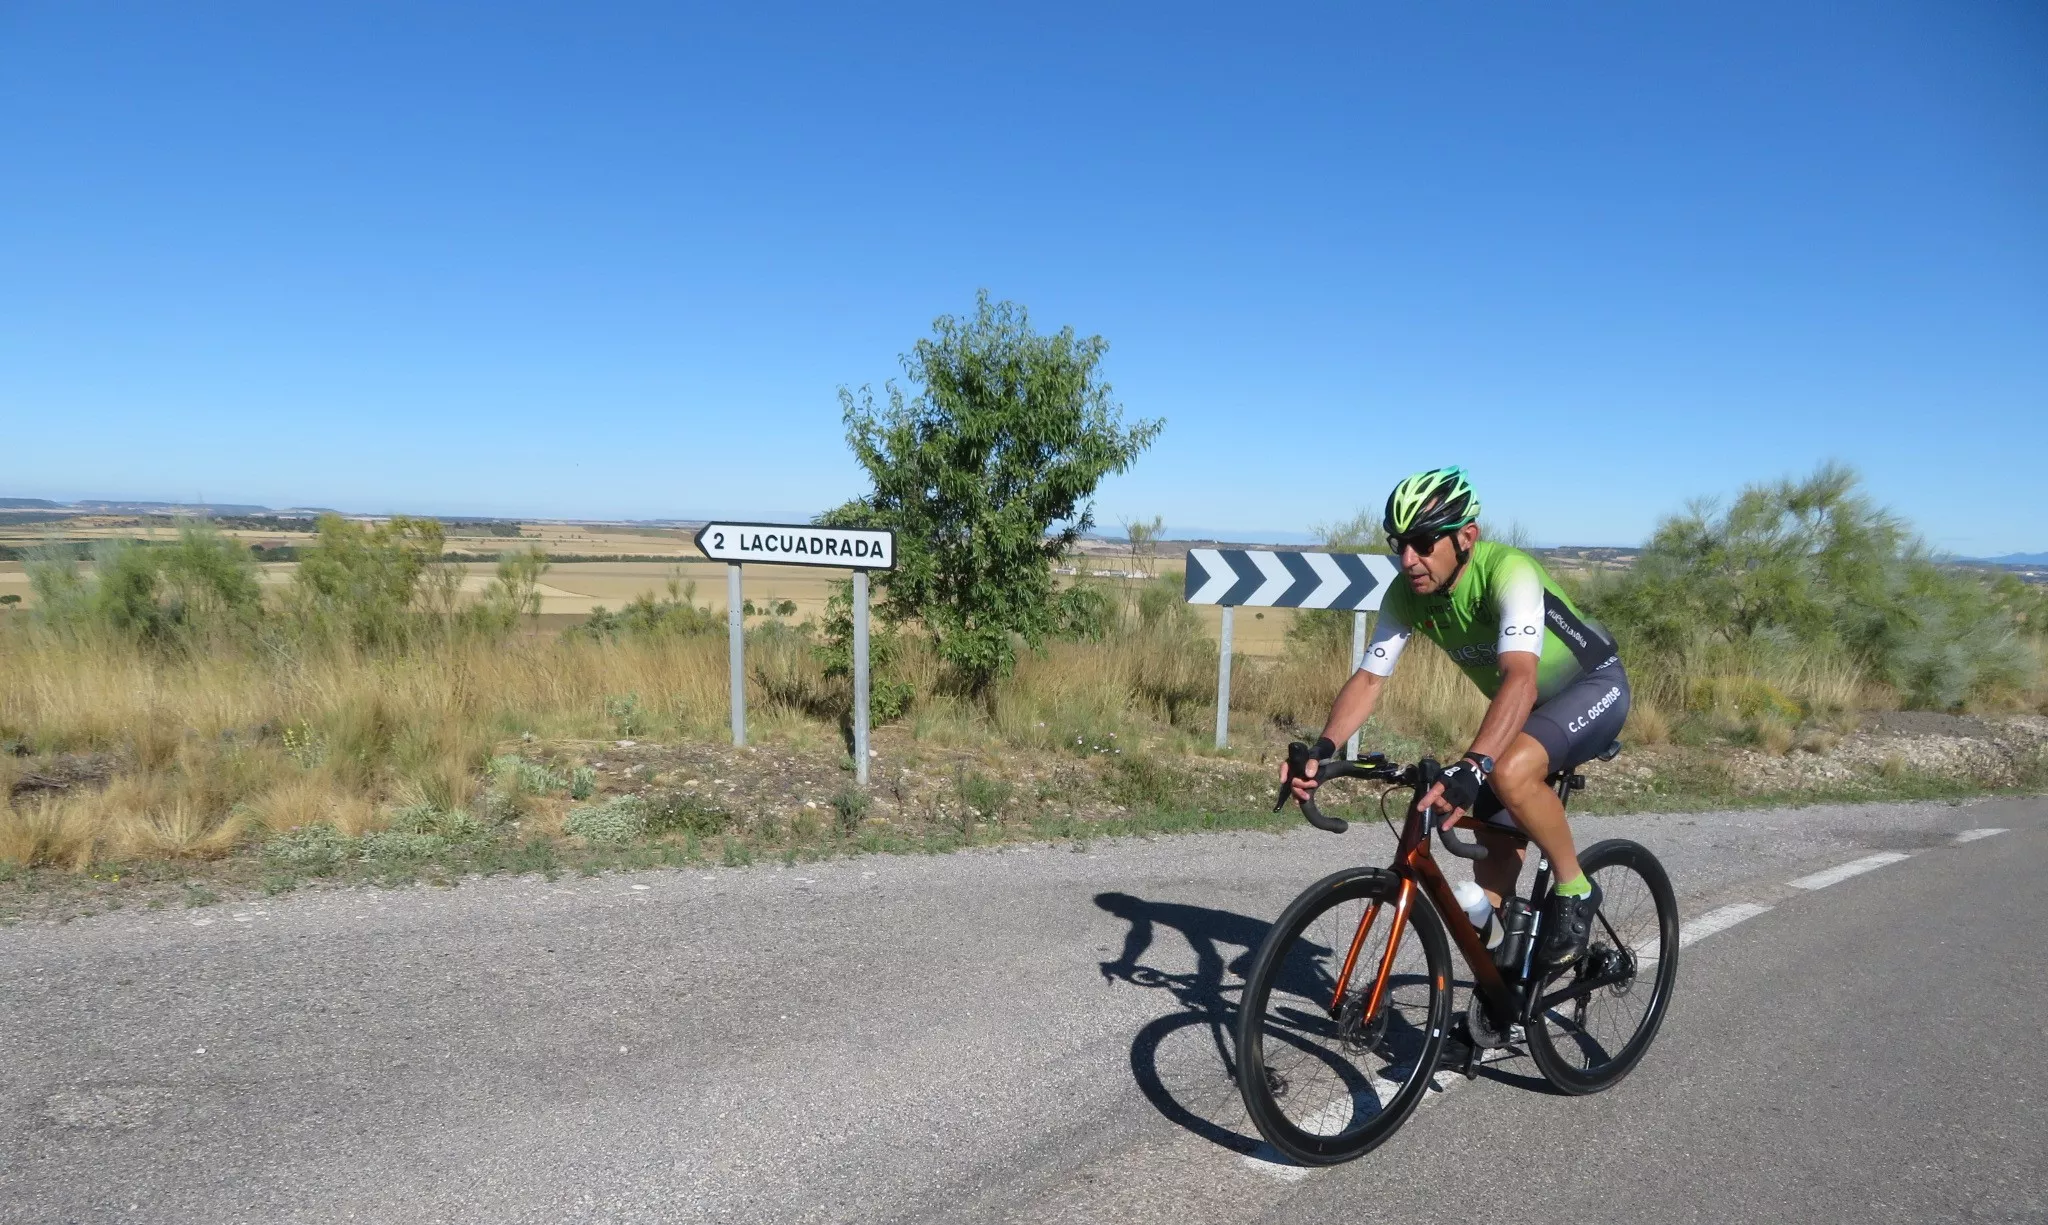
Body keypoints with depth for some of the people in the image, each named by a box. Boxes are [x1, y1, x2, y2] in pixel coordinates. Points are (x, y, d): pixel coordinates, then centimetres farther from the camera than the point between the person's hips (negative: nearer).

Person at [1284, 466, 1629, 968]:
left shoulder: (1508, 571, -35)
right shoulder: (1406, 596, -17)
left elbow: (1520, 678, -48)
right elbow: (1368, 679, -18)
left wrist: (1471, 768, -61)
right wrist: (1322, 749, -35)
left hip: (1593, 685, -6)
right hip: (1526, 707, 7)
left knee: (1510, 771, -33)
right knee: (1495, 841, 4)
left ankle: (1574, 891, -9)